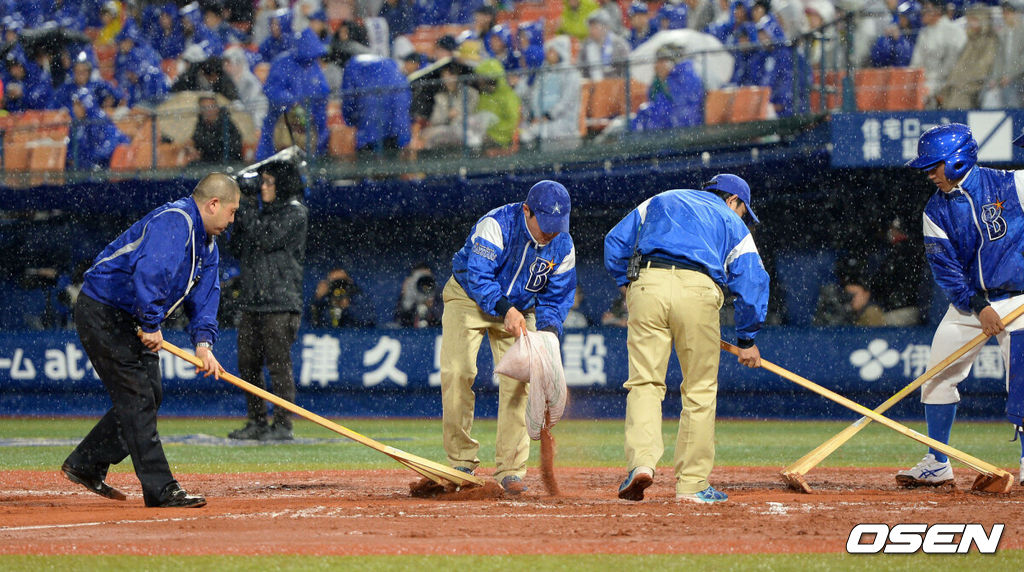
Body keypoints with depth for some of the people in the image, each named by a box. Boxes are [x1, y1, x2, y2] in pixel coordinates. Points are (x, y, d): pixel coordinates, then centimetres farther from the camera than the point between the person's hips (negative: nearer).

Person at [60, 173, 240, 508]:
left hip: (132, 322, 11)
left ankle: (86, 466, 24)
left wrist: (203, 342, -8)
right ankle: (161, 489, -15)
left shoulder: (208, 244, 12)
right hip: (102, 313, -11)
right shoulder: (173, 222, -23)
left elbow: (204, 296, 8)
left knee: (148, 395, 13)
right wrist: (151, 325, -30)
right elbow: (148, 272, -36)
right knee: (137, 397, -12)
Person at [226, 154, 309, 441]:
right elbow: (237, 248, 17)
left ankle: (283, 425, -5)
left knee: (278, 364, -8)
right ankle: (257, 422, 14)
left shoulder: (295, 213, -5)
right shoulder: (264, 211, 19)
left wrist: (247, 210, -7)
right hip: (252, 300, 8)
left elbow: (266, 239, -16)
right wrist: (241, 217, 4)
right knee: (248, 364, 8)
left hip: (280, 301, -8)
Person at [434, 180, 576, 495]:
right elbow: (478, 276, -32)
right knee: (457, 372, -17)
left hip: (519, 309, 3)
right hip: (470, 299, -3)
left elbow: (556, 296, -3)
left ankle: (510, 468, -4)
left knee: (518, 380, -9)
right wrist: (505, 309, -47)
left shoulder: (563, 247, -14)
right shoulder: (496, 225, -28)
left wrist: (548, 330, -22)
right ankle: (462, 462, -8)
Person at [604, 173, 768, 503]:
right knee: (699, 390, 7)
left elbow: (615, 244, 20)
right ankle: (692, 483, 6)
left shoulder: (660, 201, 31)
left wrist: (626, 285, 26)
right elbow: (752, 282, 13)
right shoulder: (733, 224, 24)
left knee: (645, 382, 1)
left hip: (647, 282, 2)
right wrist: (746, 340, 18)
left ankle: (642, 460, -21)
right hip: (698, 290, -2)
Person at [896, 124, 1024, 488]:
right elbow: (945, 268, -6)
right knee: (937, 378, 3)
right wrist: (978, 308, -18)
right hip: (968, 303, 5)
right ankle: (937, 464, 14)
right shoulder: (936, 211, 0)